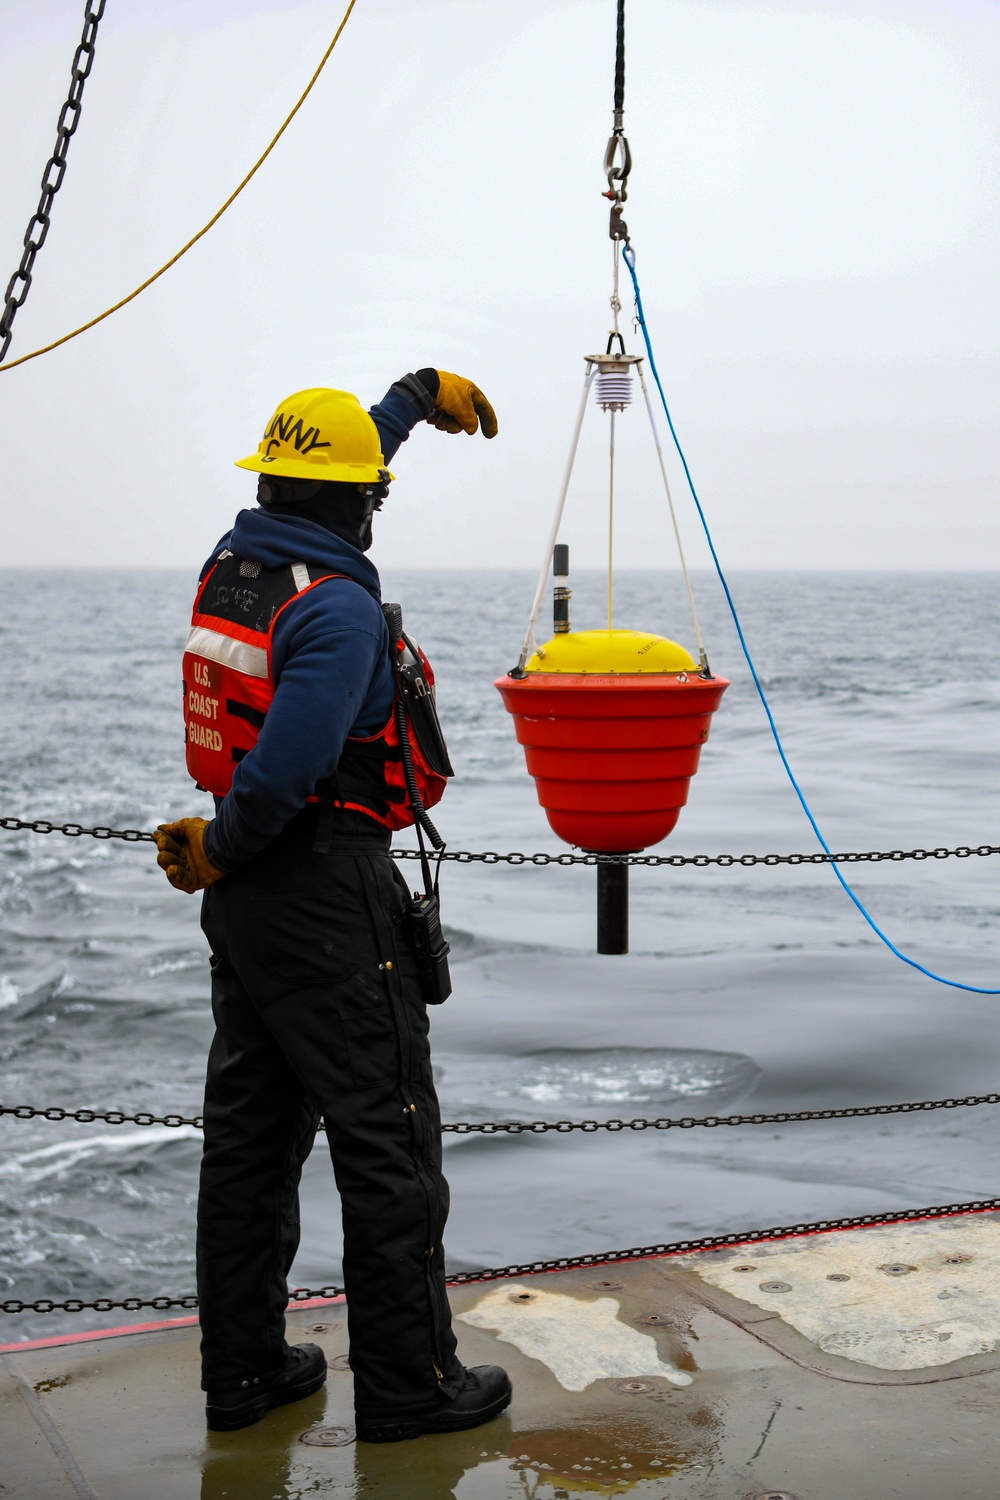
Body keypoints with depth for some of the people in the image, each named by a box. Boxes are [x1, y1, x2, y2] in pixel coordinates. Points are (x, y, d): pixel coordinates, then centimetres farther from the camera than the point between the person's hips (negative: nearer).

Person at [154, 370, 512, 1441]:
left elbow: (318, 483, 26)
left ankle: (242, 1369, 24)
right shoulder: (338, 608, -19)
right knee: (388, 1143, 2)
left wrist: (419, 391, 35)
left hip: (246, 902, 9)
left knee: (248, 1134, 14)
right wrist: (219, 853, -10)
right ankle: (409, 1384, 12)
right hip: (328, 894, -9)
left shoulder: (232, 561, 6)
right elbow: (286, 766, -29)